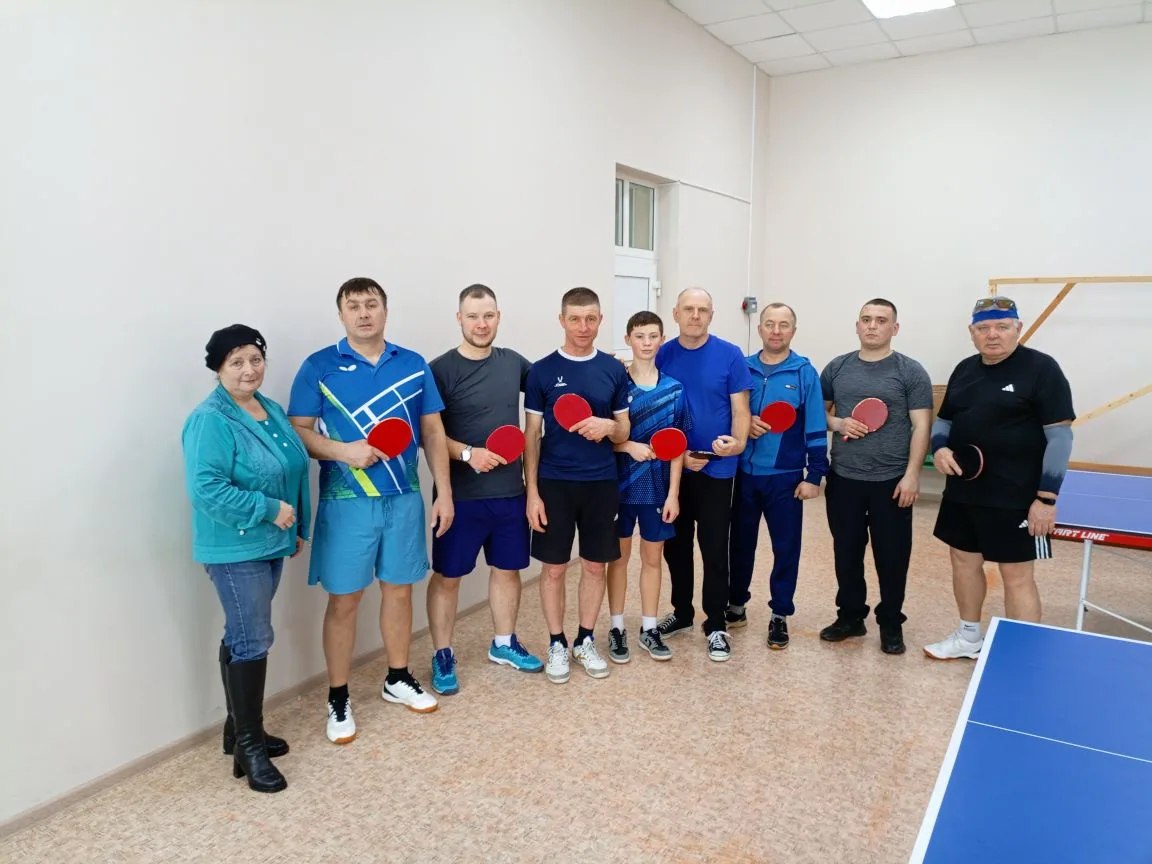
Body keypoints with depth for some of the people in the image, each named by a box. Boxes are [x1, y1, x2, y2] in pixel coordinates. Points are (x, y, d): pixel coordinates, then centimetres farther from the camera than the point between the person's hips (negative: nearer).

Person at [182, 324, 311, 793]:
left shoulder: (271, 409, 8)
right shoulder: (210, 421, -18)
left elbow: (293, 471, 17)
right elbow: (206, 490, -27)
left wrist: (297, 527, 16)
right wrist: (269, 509, -23)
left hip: (269, 544, 8)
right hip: (235, 549, -8)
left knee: (244, 637, 17)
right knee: (253, 642, -5)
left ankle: (241, 727, 31)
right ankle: (248, 747, 8)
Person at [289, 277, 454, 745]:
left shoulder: (413, 365, 5)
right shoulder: (318, 367, -3)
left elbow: (432, 432, 7)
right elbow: (298, 432, -4)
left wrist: (444, 492, 3)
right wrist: (343, 451, -21)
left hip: (404, 498, 3)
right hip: (346, 501, -3)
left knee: (399, 589, 14)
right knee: (344, 600, 4)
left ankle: (398, 679, 33)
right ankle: (338, 698, 20)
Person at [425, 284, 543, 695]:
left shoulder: (513, 362, 4)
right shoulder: (441, 369, -10)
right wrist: (467, 453, -24)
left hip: (510, 491, 5)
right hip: (460, 496, -5)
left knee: (508, 568, 16)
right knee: (447, 575, 6)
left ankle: (504, 643, 35)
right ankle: (442, 655, 23)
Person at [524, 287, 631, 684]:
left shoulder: (613, 370, 3)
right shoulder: (542, 371, -3)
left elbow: (624, 431, 8)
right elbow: (531, 434, -1)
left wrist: (608, 427, -16)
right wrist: (532, 491, -7)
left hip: (601, 482, 2)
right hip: (554, 482, -2)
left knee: (595, 565, 10)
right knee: (554, 567, 5)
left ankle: (586, 641, 27)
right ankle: (557, 644, 22)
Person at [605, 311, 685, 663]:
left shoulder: (674, 389, 0)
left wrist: (673, 494, -3)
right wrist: (630, 446, -21)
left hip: (657, 488, 2)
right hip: (621, 486, -2)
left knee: (652, 558, 12)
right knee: (619, 556, 10)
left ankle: (649, 628, 25)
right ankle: (616, 628, 22)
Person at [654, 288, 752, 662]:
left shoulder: (730, 355, -5)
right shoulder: (662, 356, 0)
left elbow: (740, 409, -3)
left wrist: (738, 441, -24)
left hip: (716, 468, -2)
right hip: (671, 466, 3)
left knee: (714, 549, 2)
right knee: (675, 545, 13)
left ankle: (716, 625, 16)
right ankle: (681, 613, 31)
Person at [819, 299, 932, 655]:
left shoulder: (910, 372, -2)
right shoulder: (837, 368, 7)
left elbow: (921, 426, -5)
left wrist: (912, 474, -12)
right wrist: (838, 423, -7)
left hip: (891, 481, -3)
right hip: (843, 478, 3)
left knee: (892, 556, 6)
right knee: (846, 553, 12)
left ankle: (891, 624, 22)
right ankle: (850, 616, 28)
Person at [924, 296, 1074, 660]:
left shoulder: (1041, 368, -10)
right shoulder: (964, 370, 9)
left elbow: (1059, 436, -13)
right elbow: (944, 419, 18)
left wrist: (1047, 498, -18)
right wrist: (940, 448, -6)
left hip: (1016, 498, -7)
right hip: (962, 491, 7)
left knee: (1017, 574, 0)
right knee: (963, 560, 17)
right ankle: (969, 637, 36)